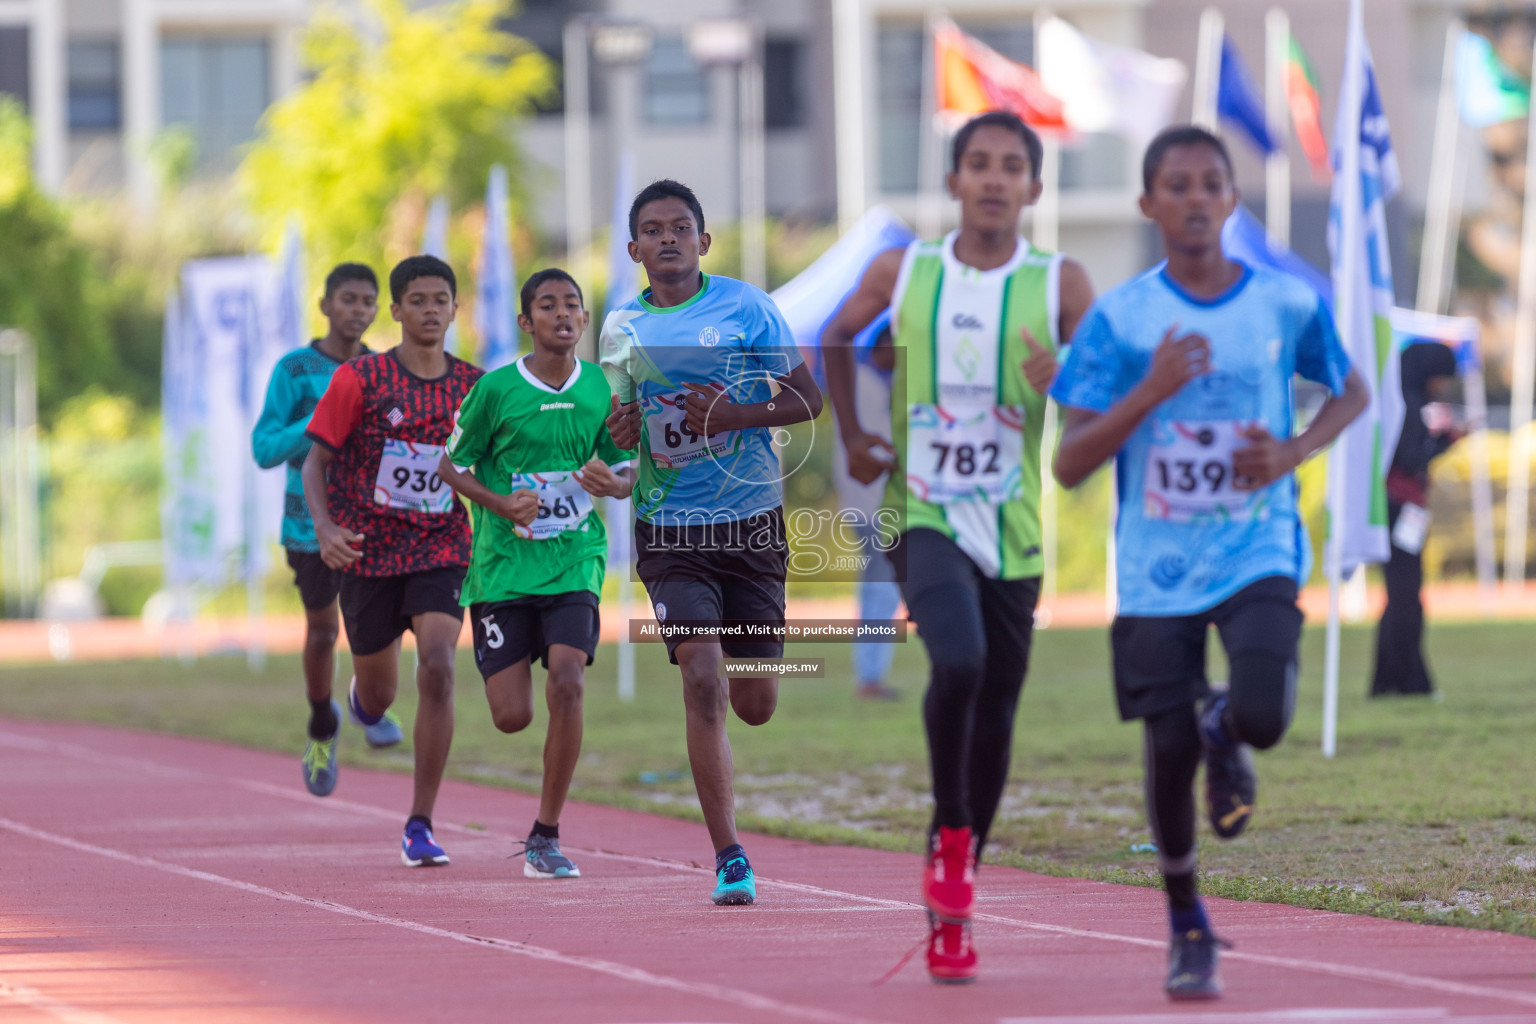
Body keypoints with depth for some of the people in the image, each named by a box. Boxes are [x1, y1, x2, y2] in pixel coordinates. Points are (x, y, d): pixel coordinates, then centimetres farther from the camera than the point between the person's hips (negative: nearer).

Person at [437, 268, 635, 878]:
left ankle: (546, 837, -7)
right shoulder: (496, 389, -6)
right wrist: (501, 504, -14)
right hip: (503, 563, -1)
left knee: (567, 683, -19)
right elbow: (450, 466, 3)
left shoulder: (602, 388, 2)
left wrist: (612, 482, -11)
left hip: (575, 559, 1)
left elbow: (627, 471, 13)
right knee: (512, 717, -5)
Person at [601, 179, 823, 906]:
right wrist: (620, 431, -3)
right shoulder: (622, 327, 6)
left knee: (754, 704, 5)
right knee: (702, 684, -16)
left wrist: (734, 416, -18)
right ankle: (729, 859, -12)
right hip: (670, 532, 0)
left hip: (752, 524, 0)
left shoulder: (745, 306, -3)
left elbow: (808, 400, -2)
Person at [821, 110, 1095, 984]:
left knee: (995, 715, 7)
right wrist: (853, 437, 9)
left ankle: (953, 903, 21)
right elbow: (837, 339, 20)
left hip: (1013, 533, 1)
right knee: (958, 664, -27)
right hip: (923, 515, -1)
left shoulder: (1060, 285, -1)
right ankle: (950, 835, -5)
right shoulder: (904, 274, 2)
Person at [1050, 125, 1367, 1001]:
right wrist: (1152, 391, -19)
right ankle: (1189, 930, 23)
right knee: (1169, 751, 0)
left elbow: (1353, 393, 17)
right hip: (1157, 569, 0)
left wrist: (1295, 452, -3)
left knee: (1263, 715, -23)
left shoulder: (1289, 304, -1)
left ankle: (1225, 733, 18)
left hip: (1259, 555, 0)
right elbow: (1070, 464, -6)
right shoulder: (1120, 320, -4)